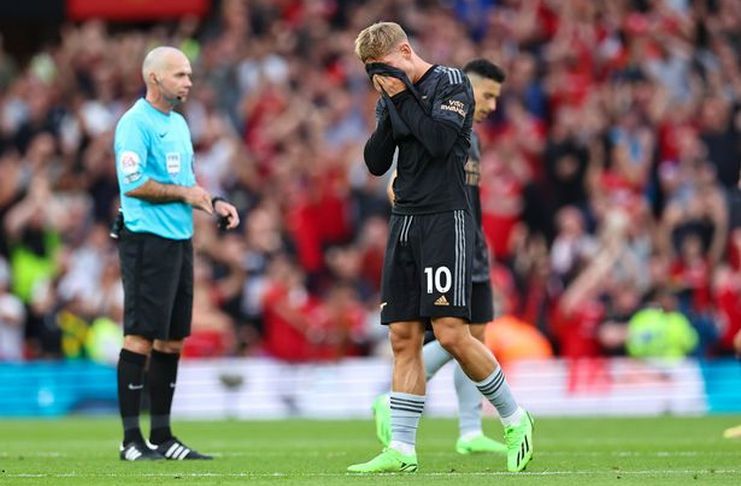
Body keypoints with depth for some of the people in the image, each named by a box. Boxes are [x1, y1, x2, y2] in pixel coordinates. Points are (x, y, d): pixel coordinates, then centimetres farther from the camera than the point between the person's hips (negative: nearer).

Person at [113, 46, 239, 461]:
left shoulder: (178, 124, 18)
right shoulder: (135, 123, -10)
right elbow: (133, 184, -18)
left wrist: (213, 203, 10)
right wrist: (184, 193, -13)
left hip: (180, 240, 9)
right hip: (147, 240, -9)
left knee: (172, 340, 9)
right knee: (141, 337, -8)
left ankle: (162, 437, 14)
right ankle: (132, 439, -6)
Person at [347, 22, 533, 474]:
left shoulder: (451, 83, -4)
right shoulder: (391, 98, 16)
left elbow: (439, 142, -17)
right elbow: (376, 163, 10)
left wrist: (404, 97, -10)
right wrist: (390, 109, -2)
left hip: (445, 220, -7)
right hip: (404, 221, 7)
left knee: (452, 334, -13)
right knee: (403, 337, 2)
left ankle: (516, 420, 4)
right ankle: (402, 449, 3)